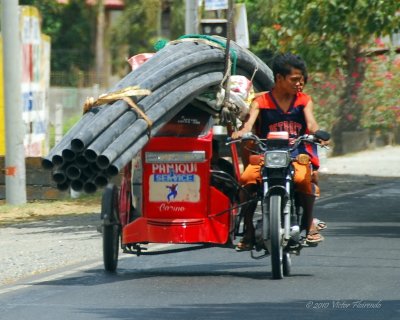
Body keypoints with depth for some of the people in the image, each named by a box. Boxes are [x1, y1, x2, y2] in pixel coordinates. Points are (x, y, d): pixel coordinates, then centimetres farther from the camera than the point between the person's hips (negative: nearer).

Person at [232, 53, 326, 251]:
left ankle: (309, 225, -11)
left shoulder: (304, 101, 11)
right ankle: (248, 231, -19)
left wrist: (317, 132, -32)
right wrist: (241, 132, -35)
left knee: (304, 178, -34)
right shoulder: (261, 102, 7)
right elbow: (250, 121, -11)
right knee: (247, 179, -29)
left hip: (298, 155, 0)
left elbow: (310, 121, -8)